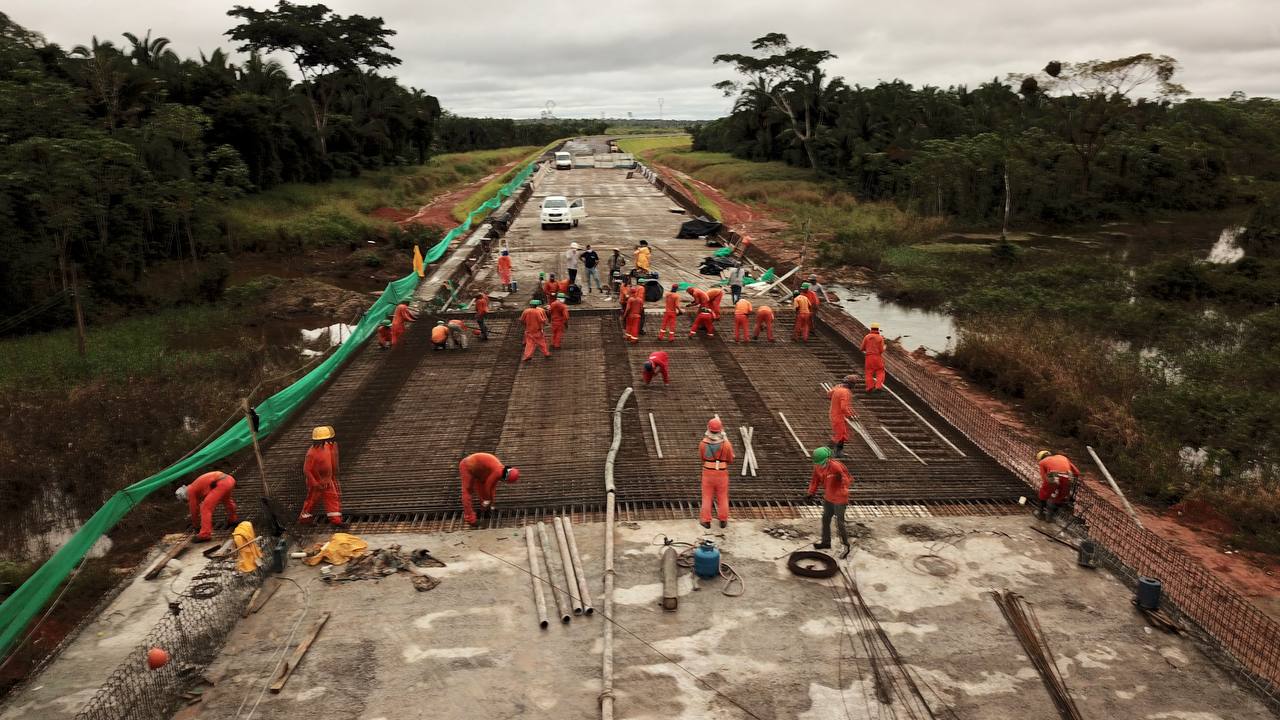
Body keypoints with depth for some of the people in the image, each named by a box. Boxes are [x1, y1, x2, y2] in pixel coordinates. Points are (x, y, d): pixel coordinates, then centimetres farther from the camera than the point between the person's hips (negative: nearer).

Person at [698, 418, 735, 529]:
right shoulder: (726, 444, -18)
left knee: (707, 497, 13)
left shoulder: (703, 443, -15)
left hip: (708, 472, 0)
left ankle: (706, 521, 17)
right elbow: (730, 460, -5)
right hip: (722, 473, 0)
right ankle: (723, 521, 24)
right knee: (722, 497, 16)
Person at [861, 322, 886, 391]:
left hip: (869, 357, 1)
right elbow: (881, 350, -6)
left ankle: (870, 387, 4)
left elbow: (862, 348, 4)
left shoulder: (866, 337, 1)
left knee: (869, 373, 9)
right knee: (880, 372, 9)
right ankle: (878, 386, -7)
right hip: (878, 357, -1)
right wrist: (884, 347, 17)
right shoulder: (880, 338, -4)